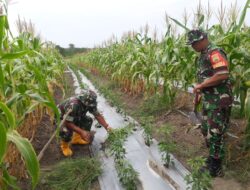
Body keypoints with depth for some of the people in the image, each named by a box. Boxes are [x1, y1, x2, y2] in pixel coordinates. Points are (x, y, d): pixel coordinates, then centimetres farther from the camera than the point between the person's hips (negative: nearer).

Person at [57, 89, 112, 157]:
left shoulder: (89, 104, -19)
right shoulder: (72, 105, -40)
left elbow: (98, 115, -10)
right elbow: (68, 123, -36)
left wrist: (107, 126, -19)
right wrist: (81, 132, -39)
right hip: (60, 118, -7)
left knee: (88, 120, -7)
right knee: (67, 132, -33)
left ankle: (76, 139, 12)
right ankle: (64, 146, 0)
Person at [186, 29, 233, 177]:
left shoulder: (215, 52, -16)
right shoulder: (202, 56, 15)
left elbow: (222, 75, -28)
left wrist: (200, 86, -19)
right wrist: (198, 96, 20)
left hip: (219, 100, -10)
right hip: (208, 100, 10)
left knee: (215, 134, -2)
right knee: (206, 131, 17)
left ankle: (216, 169, 12)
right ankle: (213, 158, 35)